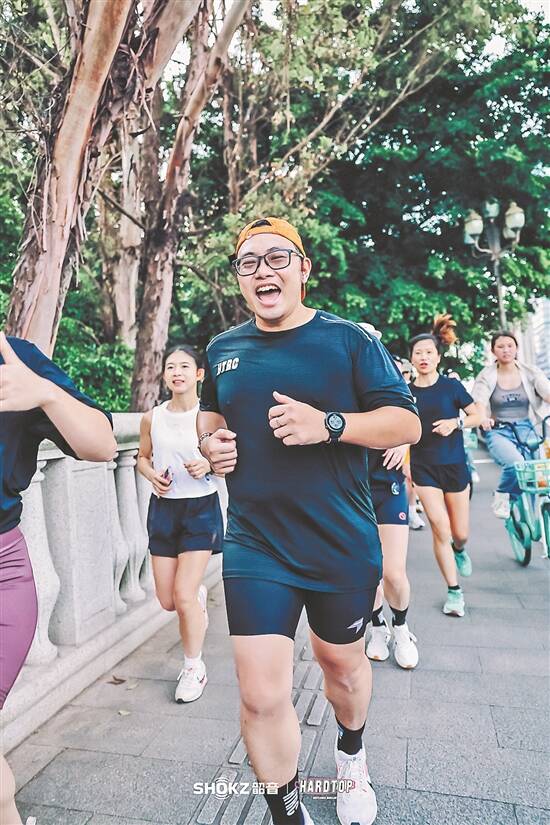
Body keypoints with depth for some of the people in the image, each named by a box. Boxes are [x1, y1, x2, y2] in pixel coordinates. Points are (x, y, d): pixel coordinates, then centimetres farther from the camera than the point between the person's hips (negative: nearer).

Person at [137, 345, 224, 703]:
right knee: (167, 601, 10)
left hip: (201, 507, -4)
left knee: (183, 597, -7)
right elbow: (143, 457, 12)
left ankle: (194, 667, 20)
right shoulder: (152, 418, -1)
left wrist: (209, 465, -24)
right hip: (164, 507, 4)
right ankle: (199, 596, 47)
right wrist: (152, 476, -9)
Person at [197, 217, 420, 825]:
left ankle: (351, 755, 56)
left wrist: (329, 424, -23)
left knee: (341, 663, 22)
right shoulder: (222, 349, 6)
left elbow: (407, 423, -7)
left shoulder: (348, 340, -4)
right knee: (261, 699, -4)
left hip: (344, 546, -1)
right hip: (255, 547, 1)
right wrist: (210, 442, 0)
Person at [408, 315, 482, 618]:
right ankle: (454, 591, 10)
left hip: (455, 466, 0)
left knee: (460, 533, 8)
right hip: (424, 468, 0)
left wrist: (456, 423, -16)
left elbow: (478, 416, 4)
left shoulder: (451, 386, -4)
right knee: (441, 530, -7)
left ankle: (459, 550, 46)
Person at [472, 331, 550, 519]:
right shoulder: (486, 376, 0)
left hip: (525, 430, 2)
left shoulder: (530, 373, 5)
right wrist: (483, 418, -35)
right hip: (498, 432, -2)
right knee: (516, 463, -31)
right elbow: (479, 403, -12)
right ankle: (502, 496, 0)